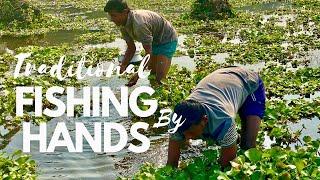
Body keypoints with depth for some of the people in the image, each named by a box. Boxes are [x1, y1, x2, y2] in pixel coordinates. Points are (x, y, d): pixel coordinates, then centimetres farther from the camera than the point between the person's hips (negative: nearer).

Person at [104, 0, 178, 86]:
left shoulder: (139, 24, -38)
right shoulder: (123, 25, -11)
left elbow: (149, 53, -32)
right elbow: (131, 48, -1)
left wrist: (138, 75, -32)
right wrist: (122, 67, -13)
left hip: (167, 40, -9)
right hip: (155, 41, 9)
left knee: (159, 78, -15)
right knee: (152, 74, 14)